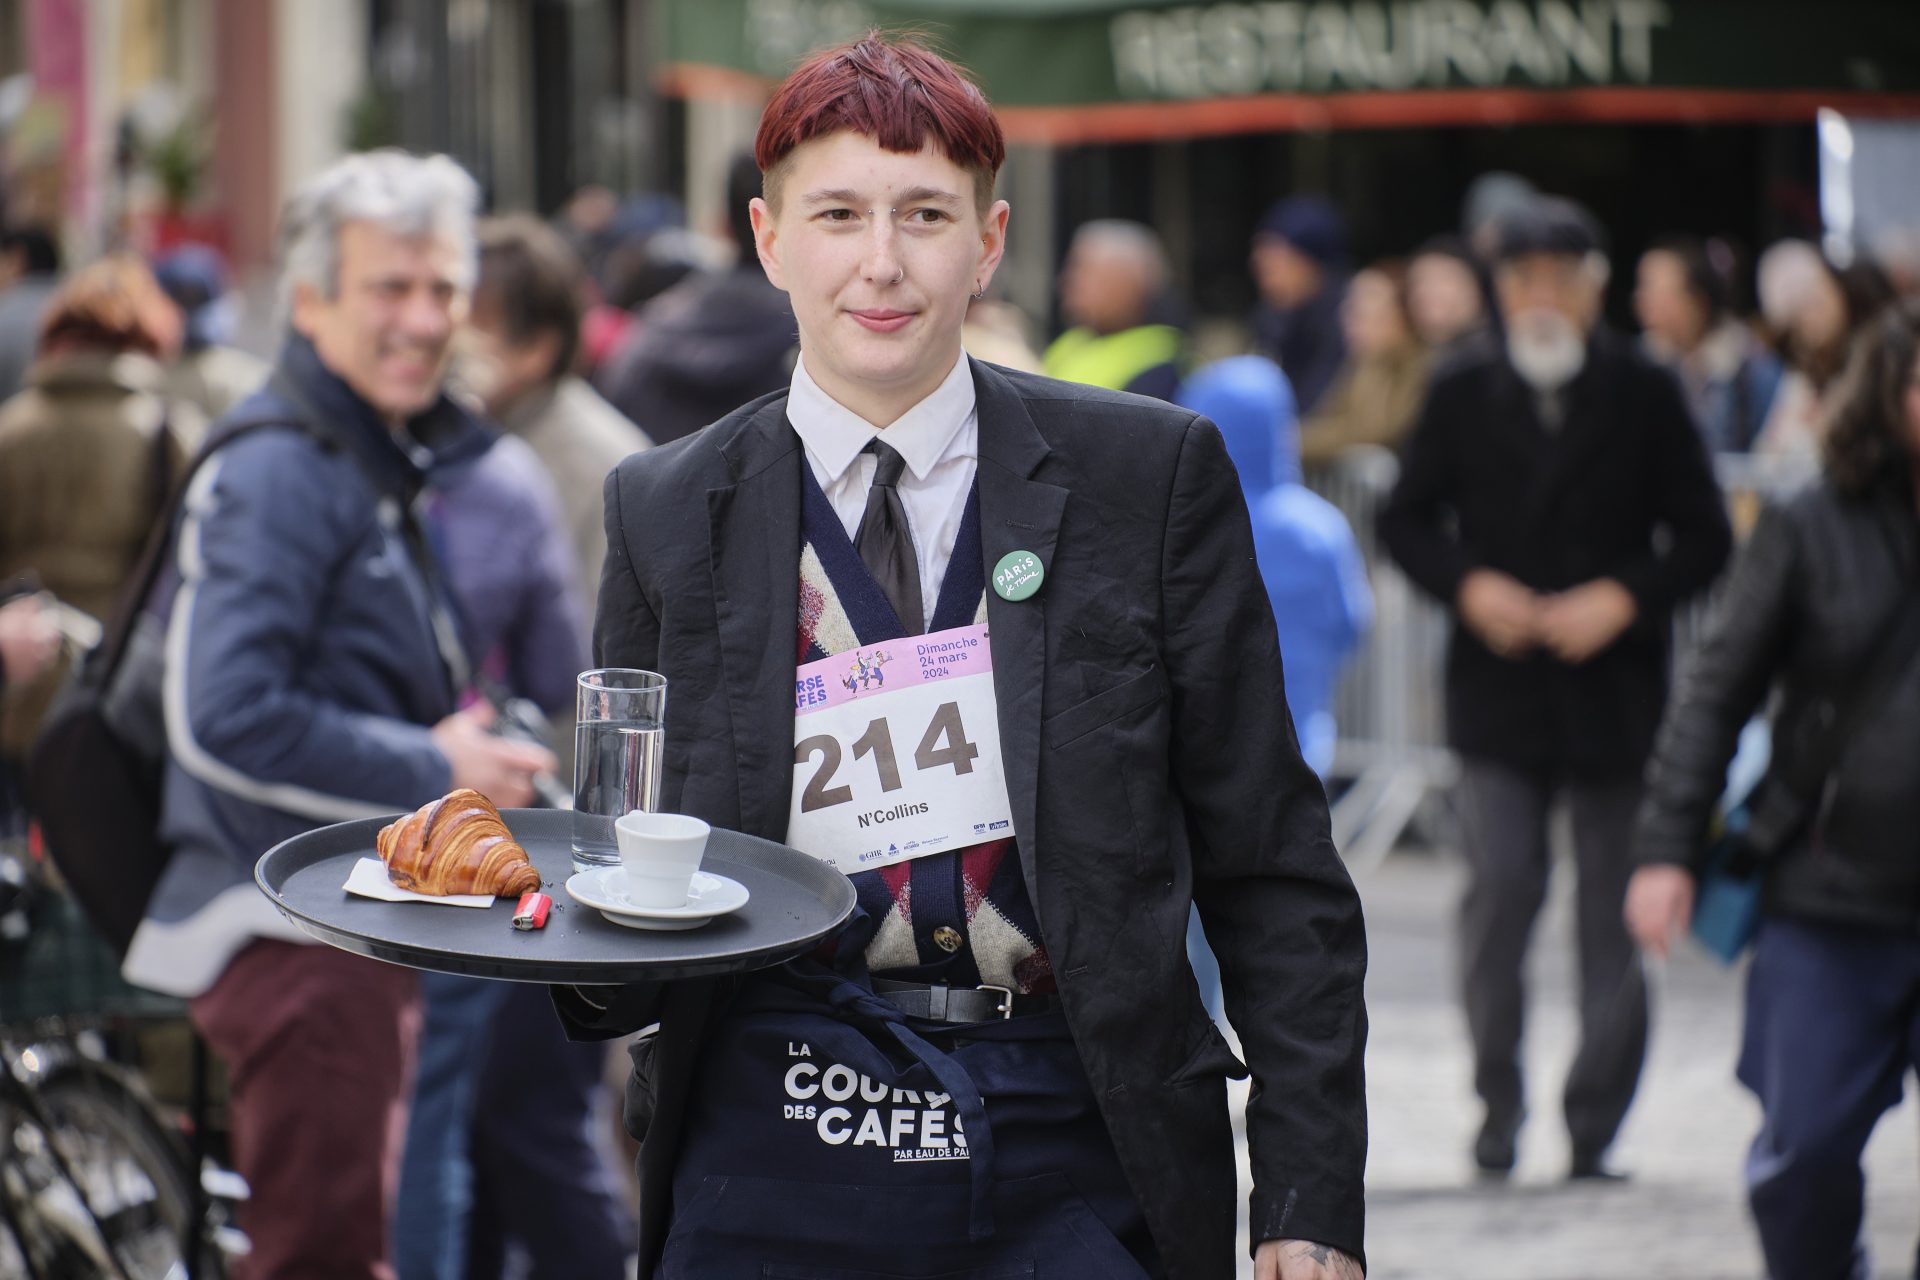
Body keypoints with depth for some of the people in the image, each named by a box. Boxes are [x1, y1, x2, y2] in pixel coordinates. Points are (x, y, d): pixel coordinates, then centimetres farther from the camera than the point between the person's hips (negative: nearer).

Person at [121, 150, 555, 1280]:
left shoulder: (394, 458, 16)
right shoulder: (277, 474, -17)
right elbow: (227, 720, -26)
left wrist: (464, 739, 6)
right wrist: (432, 770, -20)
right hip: (295, 924, -10)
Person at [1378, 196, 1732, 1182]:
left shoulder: (1645, 396, 2)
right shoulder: (1462, 396, 5)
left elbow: (1704, 537, 3)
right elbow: (1405, 522, 10)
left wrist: (1623, 599, -12)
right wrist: (1469, 585, -8)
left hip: (1614, 685, 0)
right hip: (1500, 685, 0)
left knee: (1613, 906, 3)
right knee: (1498, 887, -10)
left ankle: (1594, 1128, 12)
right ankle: (1497, 1101, 5)